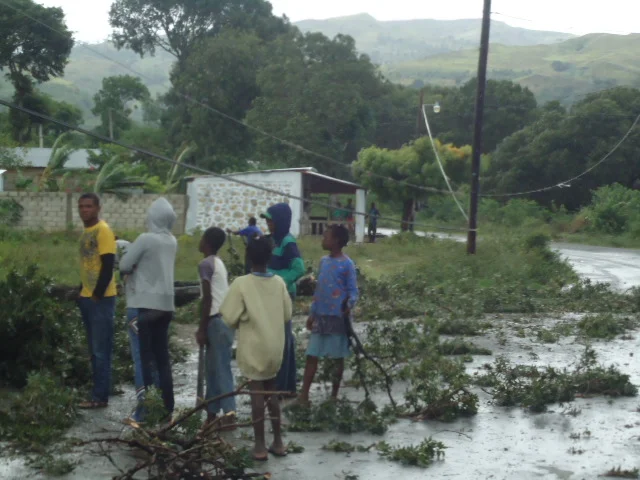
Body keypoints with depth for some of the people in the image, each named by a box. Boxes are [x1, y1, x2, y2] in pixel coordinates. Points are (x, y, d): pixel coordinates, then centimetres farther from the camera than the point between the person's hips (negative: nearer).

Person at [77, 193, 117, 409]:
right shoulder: (86, 232, 15)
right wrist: (83, 292, 14)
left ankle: (100, 397, -1)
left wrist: (97, 294, -18)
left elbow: (108, 265, -18)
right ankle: (98, 394, 16)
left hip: (101, 299, -9)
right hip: (87, 298, 9)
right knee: (94, 350, 11)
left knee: (101, 351, -5)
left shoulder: (103, 230, -12)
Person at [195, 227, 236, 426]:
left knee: (221, 368, -10)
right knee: (213, 368, 13)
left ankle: (229, 413, -13)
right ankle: (212, 412, 18)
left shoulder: (206, 264, -10)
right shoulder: (219, 263, 17)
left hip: (216, 321, -9)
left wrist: (201, 329, -13)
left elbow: (207, 299, -15)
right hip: (225, 319, 9)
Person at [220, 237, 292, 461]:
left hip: (253, 348, -4)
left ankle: (260, 446, 7)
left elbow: (230, 318, -12)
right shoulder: (279, 282, -2)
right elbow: (287, 315, 6)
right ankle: (278, 442, 19)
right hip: (275, 347, 4)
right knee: (271, 391, 16)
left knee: (257, 393, 3)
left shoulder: (241, 284, -14)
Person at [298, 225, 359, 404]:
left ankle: (334, 395, 16)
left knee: (338, 357, 6)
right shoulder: (324, 261, 10)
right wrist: (312, 313, 15)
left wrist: (349, 304, -30)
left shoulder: (347, 264, -10)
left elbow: (353, 290, -10)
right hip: (321, 316, 6)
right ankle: (304, 394, 6)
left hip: (338, 317, -6)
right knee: (312, 355, 3)